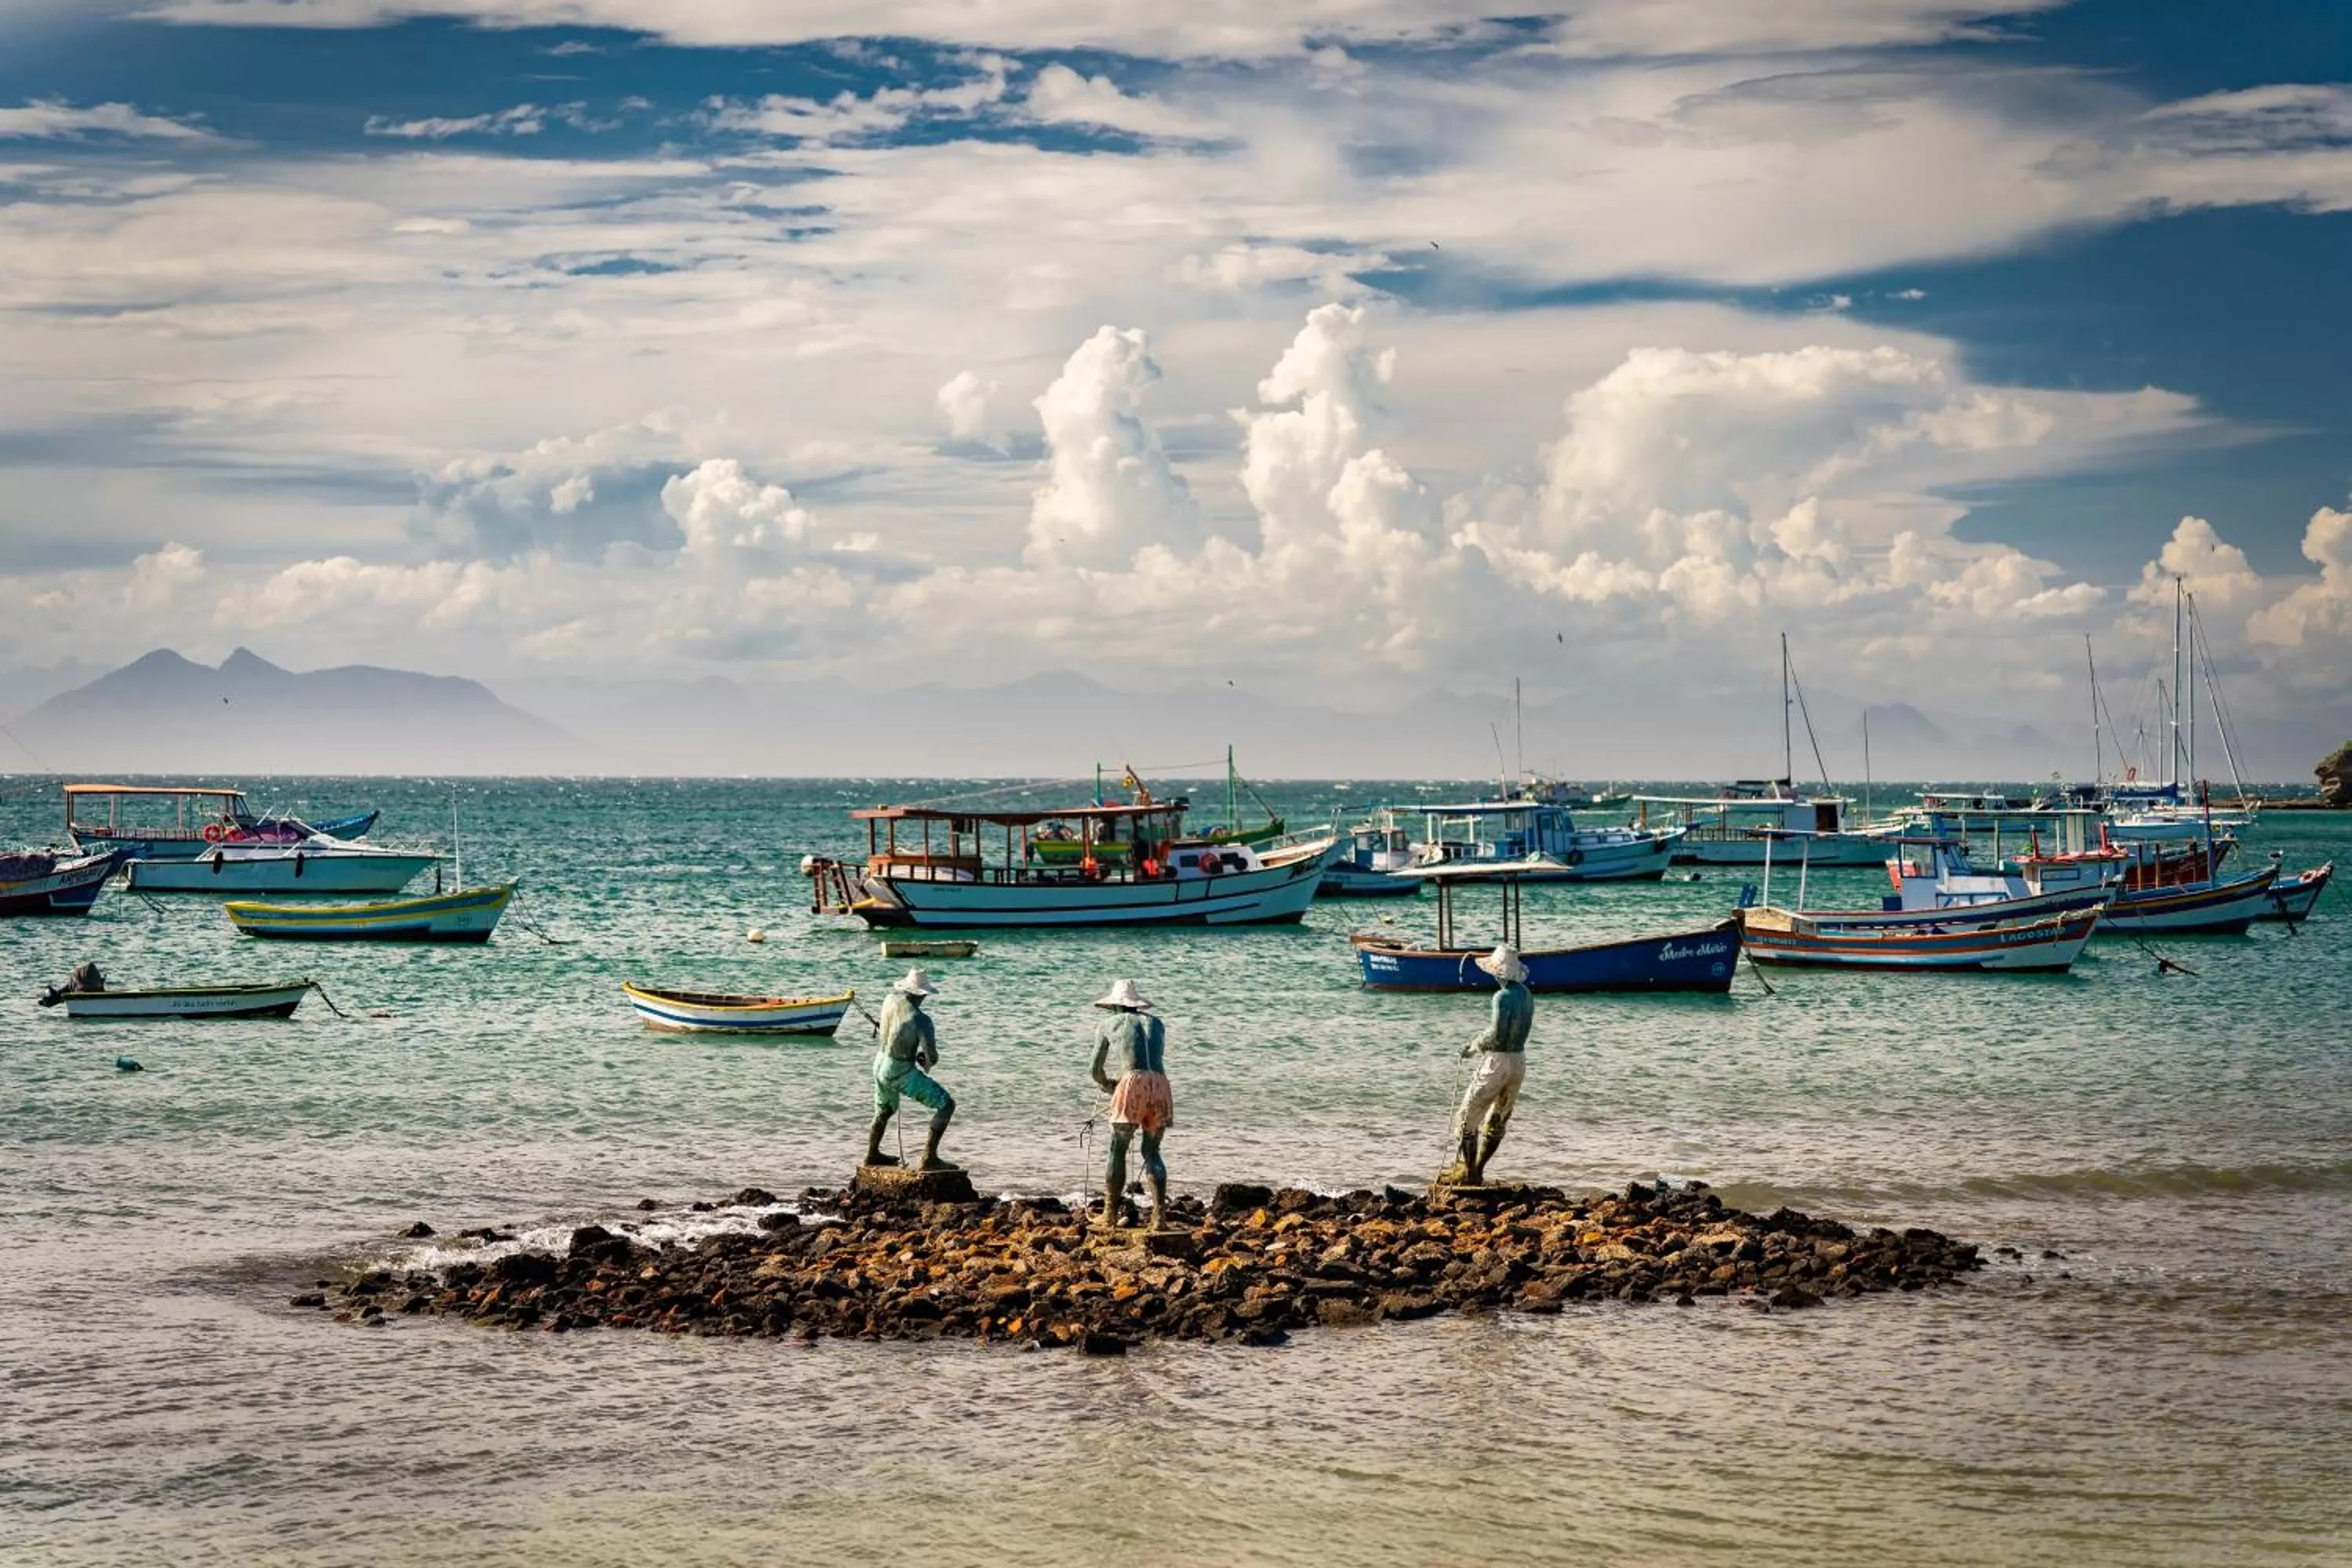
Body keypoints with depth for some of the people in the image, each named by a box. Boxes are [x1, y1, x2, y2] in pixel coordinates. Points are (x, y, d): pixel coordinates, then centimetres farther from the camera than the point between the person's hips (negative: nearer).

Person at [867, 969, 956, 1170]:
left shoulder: (892, 999, -5)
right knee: (946, 1105, -3)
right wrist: (927, 1063, 0)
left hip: (880, 1065, 8)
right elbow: (933, 1058, -27)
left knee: (885, 1110, 33)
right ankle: (929, 1158, -8)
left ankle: (872, 1154, 49)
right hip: (902, 1074, -8)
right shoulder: (921, 1020, -26)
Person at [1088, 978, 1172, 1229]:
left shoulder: (1110, 1024, 17)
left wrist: (1107, 1084, 45)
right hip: (1160, 1085, 3)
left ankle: (1110, 1214, 6)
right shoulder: (1157, 1024, 26)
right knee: (1152, 1152, 12)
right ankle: (1160, 1213, 0)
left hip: (1132, 1082, -3)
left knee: (1118, 1151, 8)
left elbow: (1097, 1070, 22)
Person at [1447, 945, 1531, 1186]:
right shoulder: (1527, 995, 5)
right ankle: (1477, 1170, 25)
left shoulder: (1504, 997, -20)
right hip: (1519, 1060, 8)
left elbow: (1496, 1035, -24)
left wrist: (1474, 1046, -6)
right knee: (1498, 1120, 18)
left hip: (1498, 1060, -8)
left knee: (1467, 1117, 2)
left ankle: (1469, 1172, 3)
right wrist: (1481, 1043, 11)